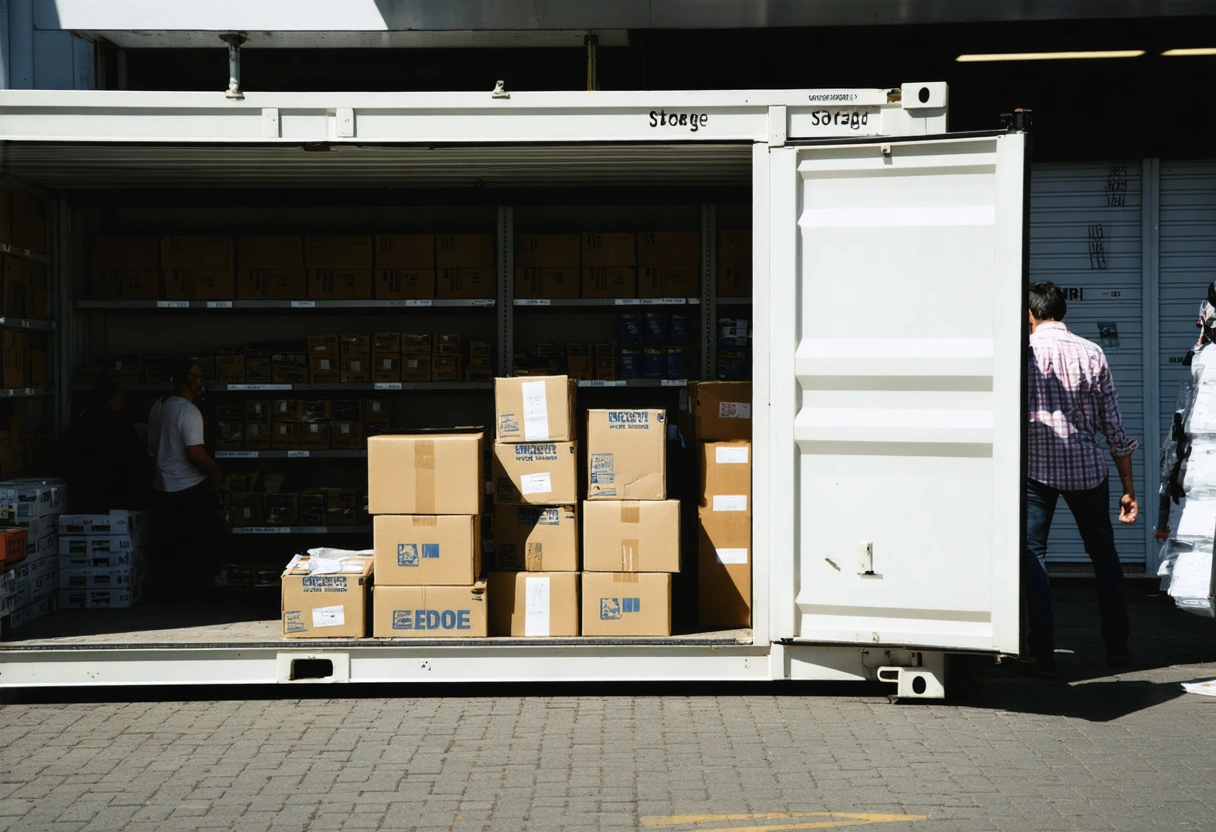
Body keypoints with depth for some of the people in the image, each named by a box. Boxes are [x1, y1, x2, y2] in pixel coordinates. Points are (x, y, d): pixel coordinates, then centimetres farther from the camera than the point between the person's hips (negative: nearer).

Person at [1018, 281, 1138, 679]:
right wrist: (1128, 487, 7)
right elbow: (1113, 425, 2)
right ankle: (1117, 646, 24)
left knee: (1032, 554, 3)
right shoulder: (1092, 353, 2)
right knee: (1103, 553, 16)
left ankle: (1043, 653, -3)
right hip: (1087, 468, 3)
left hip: (1035, 468, -3)